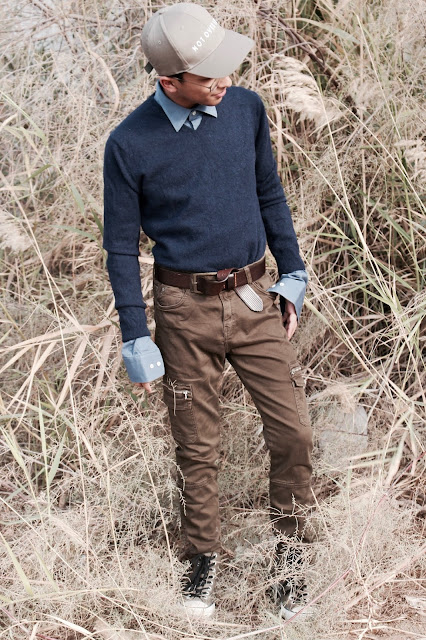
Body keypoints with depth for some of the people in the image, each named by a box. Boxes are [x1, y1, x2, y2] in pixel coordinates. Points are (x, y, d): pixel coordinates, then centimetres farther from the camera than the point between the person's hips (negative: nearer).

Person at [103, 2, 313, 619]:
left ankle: (289, 551, 24)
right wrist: (136, 338, -5)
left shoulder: (246, 109, -1)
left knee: (294, 432, 1)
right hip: (186, 311, -2)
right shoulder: (130, 144, -11)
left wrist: (293, 275, 11)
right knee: (198, 447, 9)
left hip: (255, 299, 3)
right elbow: (121, 245, -4)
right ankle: (204, 559, 31)